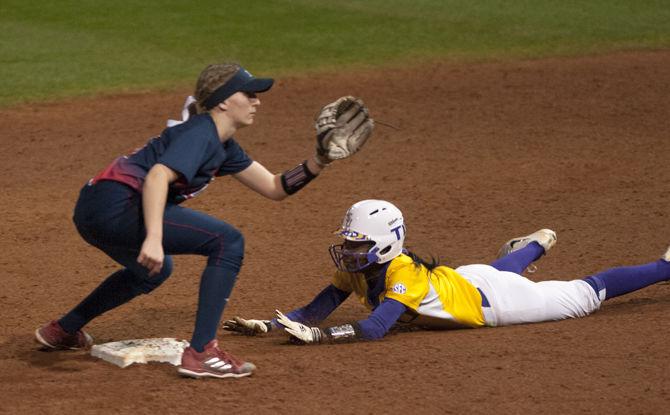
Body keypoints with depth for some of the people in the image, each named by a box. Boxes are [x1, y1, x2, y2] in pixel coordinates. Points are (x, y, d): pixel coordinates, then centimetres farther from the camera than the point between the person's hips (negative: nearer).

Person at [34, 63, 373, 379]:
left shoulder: (224, 146, 19)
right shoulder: (201, 132, -11)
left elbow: (274, 188, 22)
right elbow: (157, 176, -27)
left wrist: (321, 159, 10)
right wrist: (154, 238, -39)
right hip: (116, 205, -11)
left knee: (153, 270, 38)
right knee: (227, 242, -11)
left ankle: (62, 331, 42)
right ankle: (201, 353, -13)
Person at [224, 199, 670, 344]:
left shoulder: (402, 274, -38)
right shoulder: (357, 271, -16)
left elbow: (374, 328, -49)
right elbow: (314, 311, -16)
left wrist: (318, 336, -56)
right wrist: (269, 325, -31)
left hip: (490, 299, -7)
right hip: (466, 279, 7)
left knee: (587, 293, 9)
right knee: (502, 267, 43)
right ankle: (536, 244, 71)